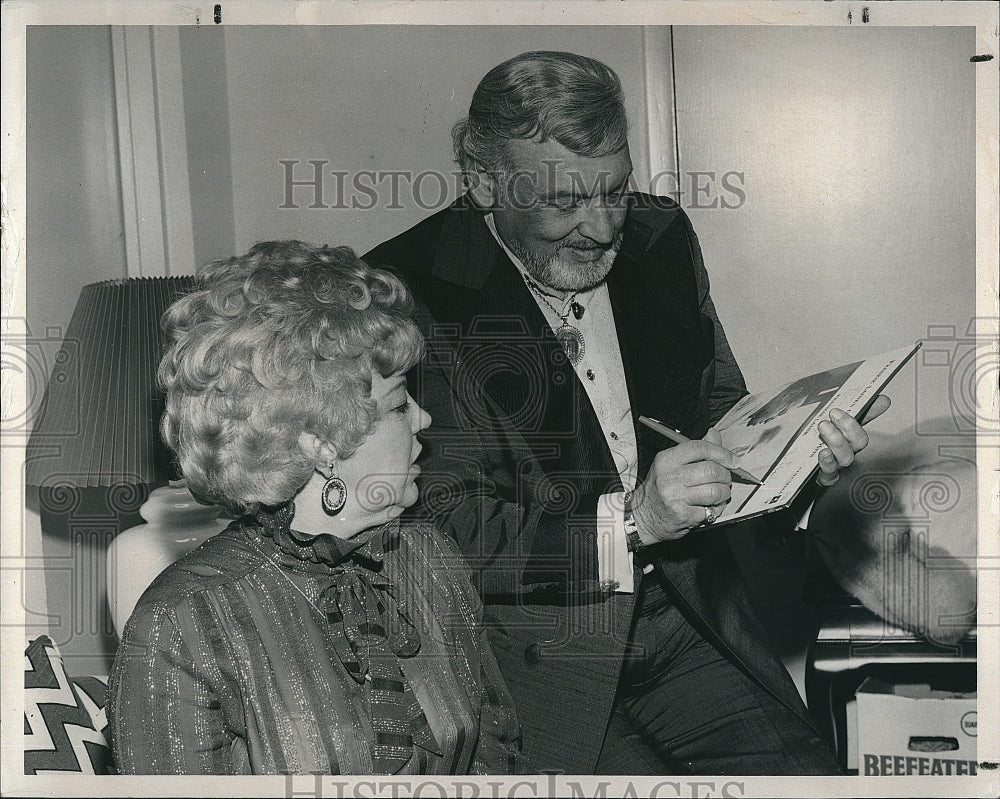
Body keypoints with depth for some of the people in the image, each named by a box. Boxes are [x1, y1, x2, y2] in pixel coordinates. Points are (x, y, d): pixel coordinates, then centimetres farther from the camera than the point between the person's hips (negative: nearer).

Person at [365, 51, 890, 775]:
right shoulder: (408, 295, -12)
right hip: (535, 651, -4)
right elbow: (446, 533, -15)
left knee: (807, 769, -11)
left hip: (684, 624, 5)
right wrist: (631, 520, -22)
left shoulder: (661, 237, 6)